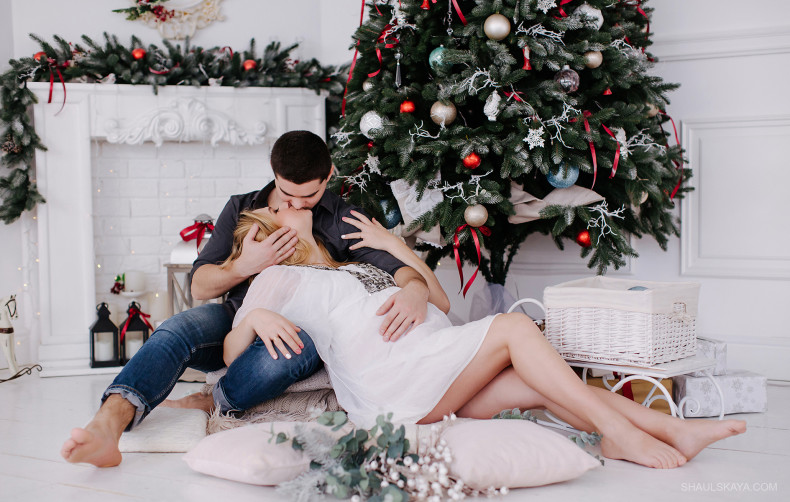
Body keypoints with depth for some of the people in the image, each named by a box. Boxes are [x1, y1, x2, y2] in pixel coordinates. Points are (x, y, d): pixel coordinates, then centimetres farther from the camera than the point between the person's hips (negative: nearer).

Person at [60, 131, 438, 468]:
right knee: (179, 328, -31)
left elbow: (393, 264, -10)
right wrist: (244, 266, -14)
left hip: (298, 328, -2)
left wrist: (415, 288, -36)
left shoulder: (345, 221, 4)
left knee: (292, 350, -41)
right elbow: (200, 286, 8)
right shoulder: (241, 209, 11)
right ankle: (107, 427, -51)